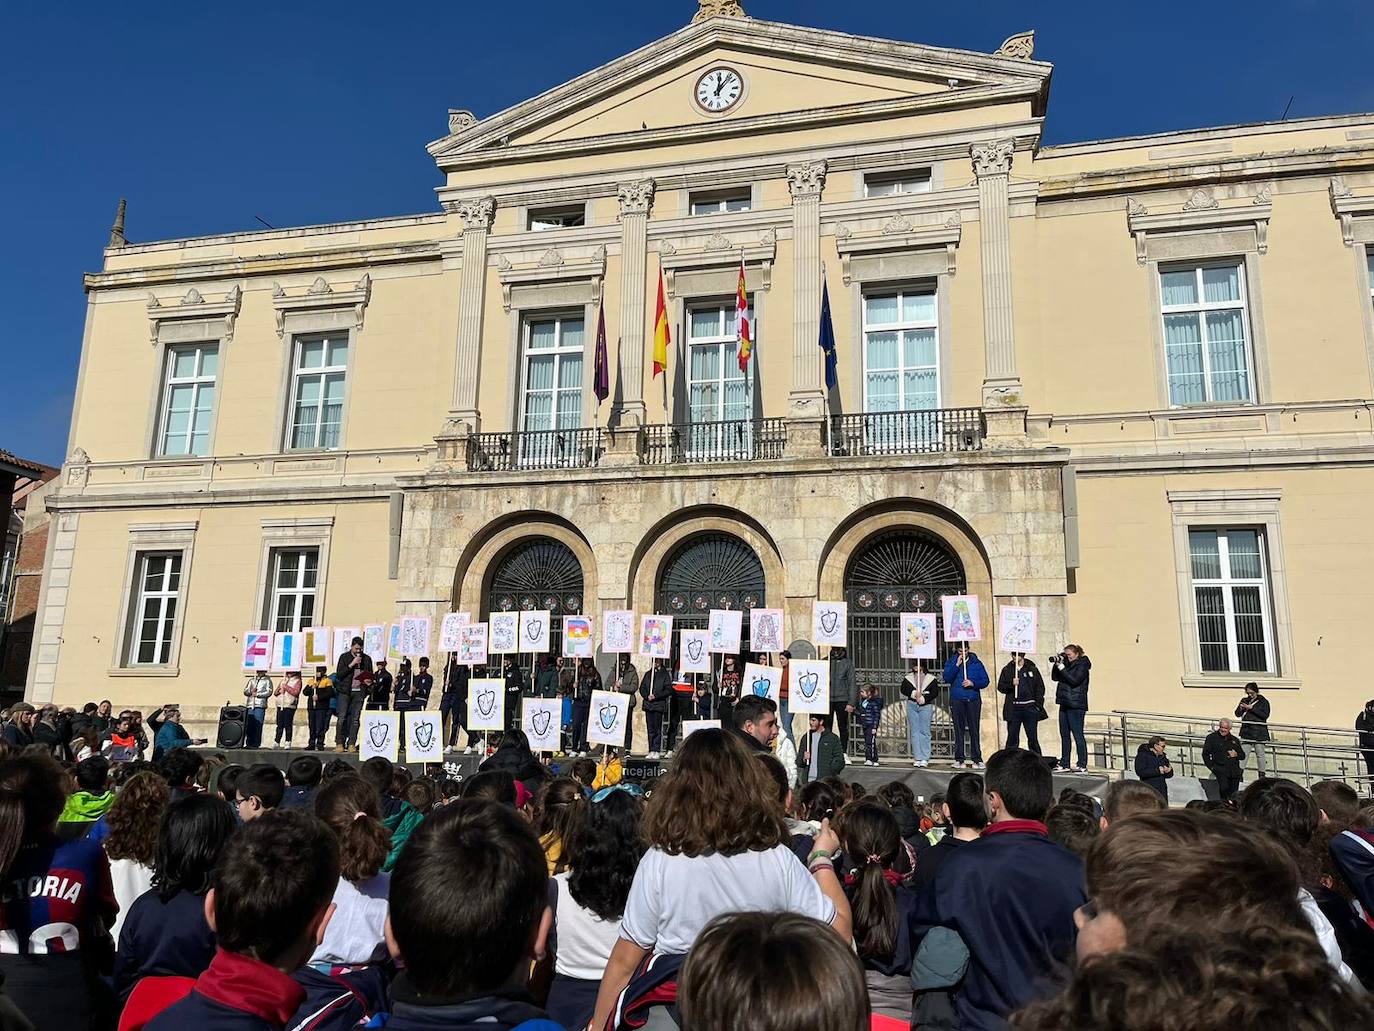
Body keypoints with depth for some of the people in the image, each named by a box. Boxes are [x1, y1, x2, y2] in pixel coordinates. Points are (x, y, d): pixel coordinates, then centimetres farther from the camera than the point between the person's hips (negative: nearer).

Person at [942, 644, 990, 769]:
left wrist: (973, 683, -11)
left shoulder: (976, 662, 9)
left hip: (973, 699, 0)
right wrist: (957, 664, -10)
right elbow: (947, 678, -6)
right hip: (957, 700, 0)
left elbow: (985, 681, 6)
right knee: (959, 730, 2)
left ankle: (977, 759, 2)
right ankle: (959, 759, 7)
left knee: (974, 730, -2)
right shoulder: (952, 662, 8)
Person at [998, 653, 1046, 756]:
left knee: (1033, 738, 4)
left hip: (1030, 708, 0)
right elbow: (1000, 687, 6)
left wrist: (1038, 704, -4)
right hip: (1013, 708, 1)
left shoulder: (1032, 669, 6)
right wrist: (1011, 684, -13)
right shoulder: (1007, 669, 8)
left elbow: (1040, 687, 5)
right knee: (1012, 738, 2)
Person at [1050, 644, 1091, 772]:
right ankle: (1064, 764, 15)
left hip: (1076, 705, -8)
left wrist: (1061, 667, -18)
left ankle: (1082, 765, -3)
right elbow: (1054, 678, 13)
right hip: (1065, 704, 8)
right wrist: (1056, 664, 0)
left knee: (1078, 735, -7)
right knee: (1064, 735, 10)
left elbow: (1074, 680, -18)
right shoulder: (1068, 664, 15)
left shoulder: (1082, 665, -6)